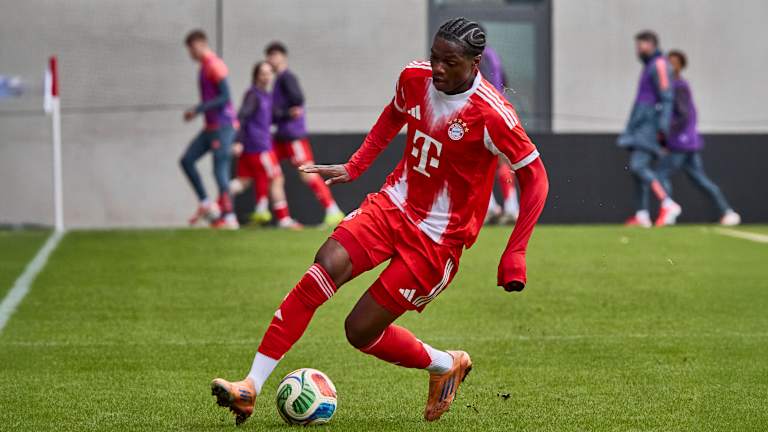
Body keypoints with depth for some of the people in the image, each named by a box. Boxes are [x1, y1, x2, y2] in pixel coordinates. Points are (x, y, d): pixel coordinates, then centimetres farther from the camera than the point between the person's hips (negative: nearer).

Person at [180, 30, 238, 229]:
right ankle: (206, 204, 6)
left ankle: (229, 217, -5)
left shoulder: (215, 65, -14)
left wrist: (199, 109, -21)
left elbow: (225, 97, -20)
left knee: (220, 171, -9)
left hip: (222, 126, -10)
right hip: (211, 127, 10)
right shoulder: (205, 66, 16)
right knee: (187, 160, 5)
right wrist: (196, 112, 16)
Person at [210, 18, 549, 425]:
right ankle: (250, 387, -19)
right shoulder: (414, 77, -3)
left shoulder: (491, 115, -21)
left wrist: (513, 256, -16)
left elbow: (535, 177, -13)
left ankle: (446, 365, 22)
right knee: (323, 270, -20)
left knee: (360, 331, -7)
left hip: (438, 237, -5)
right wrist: (354, 166, 15)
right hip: (393, 205, 5)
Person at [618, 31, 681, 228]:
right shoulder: (649, 66, 20)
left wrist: (663, 127, -25)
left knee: (638, 166, -19)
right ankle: (642, 215, 9)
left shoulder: (659, 65, -10)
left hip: (650, 124, -10)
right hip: (640, 126, 10)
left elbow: (666, 97, -18)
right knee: (638, 168, 8)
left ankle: (668, 204, -19)